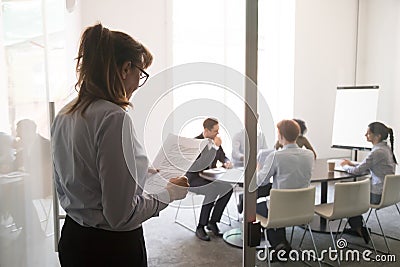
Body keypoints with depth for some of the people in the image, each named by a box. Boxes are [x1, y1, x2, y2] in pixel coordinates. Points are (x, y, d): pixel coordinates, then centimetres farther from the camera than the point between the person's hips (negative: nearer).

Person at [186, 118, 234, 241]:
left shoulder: (214, 141, 3)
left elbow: (223, 157, 16)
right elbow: (204, 164, -28)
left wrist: (226, 162, -6)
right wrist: (215, 147, -30)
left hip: (209, 177, 7)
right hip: (194, 179, -7)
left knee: (228, 188, -18)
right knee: (213, 191, -32)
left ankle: (213, 221, -4)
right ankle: (200, 227, -17)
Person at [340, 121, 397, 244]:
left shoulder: (378, 152, -25)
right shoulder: (386, 148, 6)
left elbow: (358, 170, -18)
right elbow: (368, 167, 16)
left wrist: (345, 166, 1)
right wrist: (351, 164, 8)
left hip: (378, 195, -9)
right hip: (386, 191, 9)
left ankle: (358, 228, 25)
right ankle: (357, 227, 30)